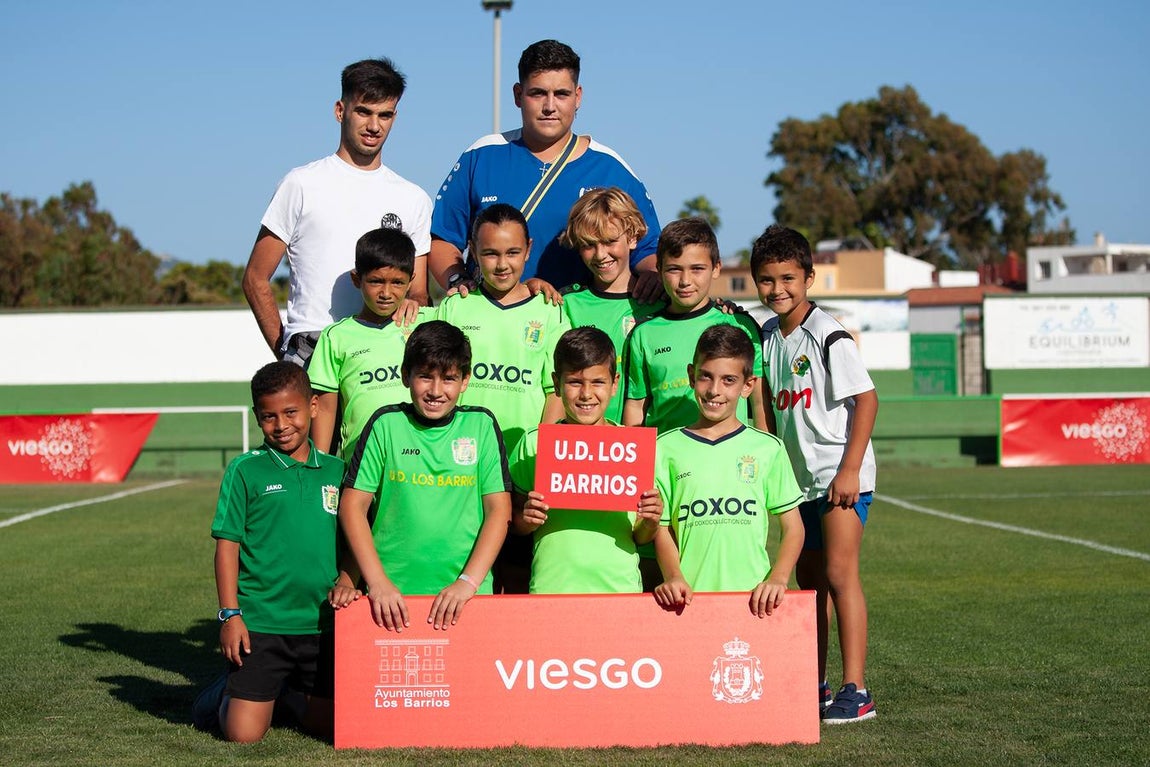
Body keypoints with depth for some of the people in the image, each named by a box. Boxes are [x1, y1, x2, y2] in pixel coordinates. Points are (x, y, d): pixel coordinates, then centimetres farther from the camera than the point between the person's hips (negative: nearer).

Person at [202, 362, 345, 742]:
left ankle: (292, 696, 36)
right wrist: (230, 614, -8)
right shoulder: (245, 471, -2)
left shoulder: (336, 471, 8)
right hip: (260, 622, -3)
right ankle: (229, 693, 28)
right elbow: (227, 544, -3)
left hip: (323, 624, 3)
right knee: (244, 732, -6)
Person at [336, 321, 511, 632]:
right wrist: (378, 582, -7)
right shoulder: (387, 424, 4)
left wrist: (468, 582, -9)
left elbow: (499, 510, 2)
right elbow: (353, 504, 2)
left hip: (466, 594, 0)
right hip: (392, 594, 0)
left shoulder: (481, 425, 5)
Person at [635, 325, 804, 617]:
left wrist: (778, 578, -6)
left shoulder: (768, 448, 8)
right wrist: (674, 578, -11)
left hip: (751, 596, 0)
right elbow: (662, 529, 6)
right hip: (689, 597, 0)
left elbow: (793, 526, 9)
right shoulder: (666, 448, 7)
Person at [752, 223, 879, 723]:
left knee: (839, 573, -13)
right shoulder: (767, 335, 9)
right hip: (798, 476, 8)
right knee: (808, 580, 12)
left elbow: (866, 398, -15)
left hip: (839, 474, -8)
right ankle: (813, 687, 21)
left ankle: (855, 690, -12)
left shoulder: (827, 335, -12)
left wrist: (850, 470, -19)